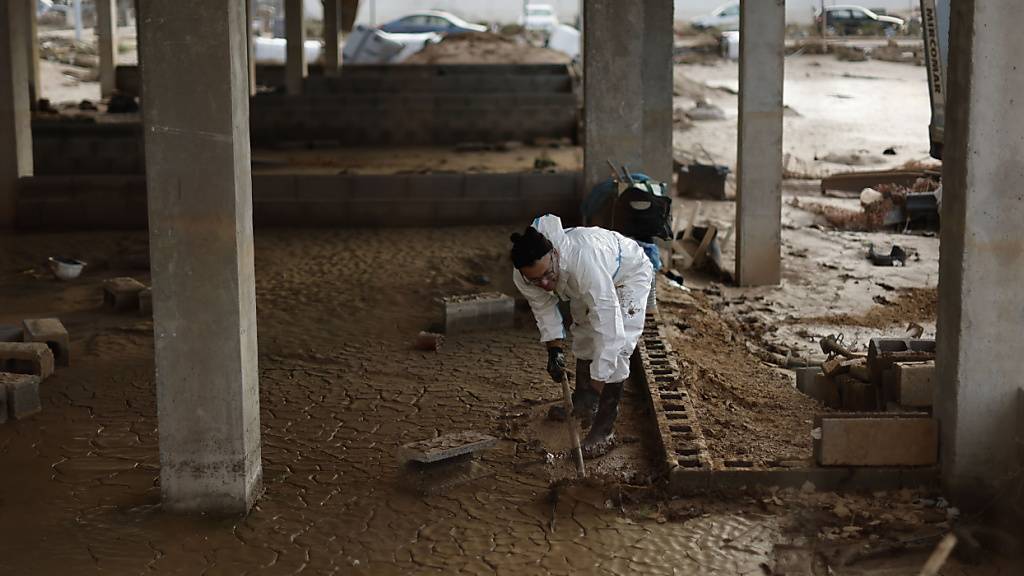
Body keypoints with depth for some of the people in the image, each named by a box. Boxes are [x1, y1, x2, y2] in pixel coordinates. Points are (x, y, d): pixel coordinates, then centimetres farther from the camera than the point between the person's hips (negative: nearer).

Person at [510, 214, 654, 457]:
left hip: (629, 273, -6)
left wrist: (597, 385, -46)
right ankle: (581, 405, 40)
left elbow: (608, 327, -47)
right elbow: (544, 309, -8)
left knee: (615, 348, -17)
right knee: (583, 337, 19)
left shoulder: (584, 261, -48)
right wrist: (554, 349, -20)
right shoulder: (524, 276, -30)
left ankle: (604, 430, -9)